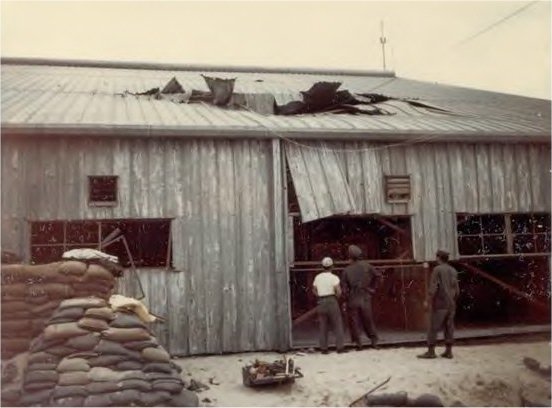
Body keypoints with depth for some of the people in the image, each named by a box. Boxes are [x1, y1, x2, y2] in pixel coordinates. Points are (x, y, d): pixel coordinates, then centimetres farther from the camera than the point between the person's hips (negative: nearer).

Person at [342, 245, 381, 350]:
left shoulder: (347, 270, -8)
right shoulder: (366, 265, -3)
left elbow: (345, 287, -8)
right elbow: (378, 275, 2)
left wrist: (349, 295, 3)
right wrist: (373, 288, 10)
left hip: (353, 299, -2)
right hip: (366, 298, 2)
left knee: (354, 322, 8)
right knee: (368, 321, 14)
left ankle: (358, 343, 7)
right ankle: (374, 341, 16)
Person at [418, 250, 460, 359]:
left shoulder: (437, 269, -10)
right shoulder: (453, 271, 10)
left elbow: (433, 287, -16)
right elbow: (457, 289, 14)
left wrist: (427, 300, -11)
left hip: (439, 304, -6)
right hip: (451, 305, 6)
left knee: (433, 328, -3)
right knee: (449, 327, 8)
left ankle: (431, 351, -3)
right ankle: (448, 351, 10)